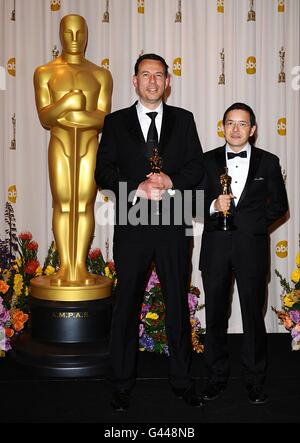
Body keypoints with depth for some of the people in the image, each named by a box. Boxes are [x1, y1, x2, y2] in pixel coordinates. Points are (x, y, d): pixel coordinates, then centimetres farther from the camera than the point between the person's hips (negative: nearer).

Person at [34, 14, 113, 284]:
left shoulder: (101, 75, 8)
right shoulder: (45, 73, 7)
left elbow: (103, 119, -2)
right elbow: (44, 118, -3)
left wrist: (63, 114, -11)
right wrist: (67, 102, -21)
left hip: (89, 146, 1)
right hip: (60, 146, 0)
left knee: (85, 206, -2)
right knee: (62, 206, -2)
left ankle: (80, 266, 3)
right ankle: (64, 268, 3)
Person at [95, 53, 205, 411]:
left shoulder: (183, 120, 9)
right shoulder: (115, 122, 7)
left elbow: (197, 167, 3)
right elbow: (103, 171, -1)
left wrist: (171, 181, -16)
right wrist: (138, 188, -17)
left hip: (173, 225, 1)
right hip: (131, 226, -1)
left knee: (178, 304, 10)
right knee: (126, 305, 7)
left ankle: (181, 379, 25)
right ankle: (122, 383, 20)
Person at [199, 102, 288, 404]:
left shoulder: (268, 162, 5)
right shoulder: (208, 161, 9)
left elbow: (279, 205, 5)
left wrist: (249, 221, -5)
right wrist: (213, 206, -14)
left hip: (251, 248, -1)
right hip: (216, 247, 2)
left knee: (254, 315, 5)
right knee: (215, 315, 9)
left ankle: (255, 380, 20)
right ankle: (217, 376, 24)